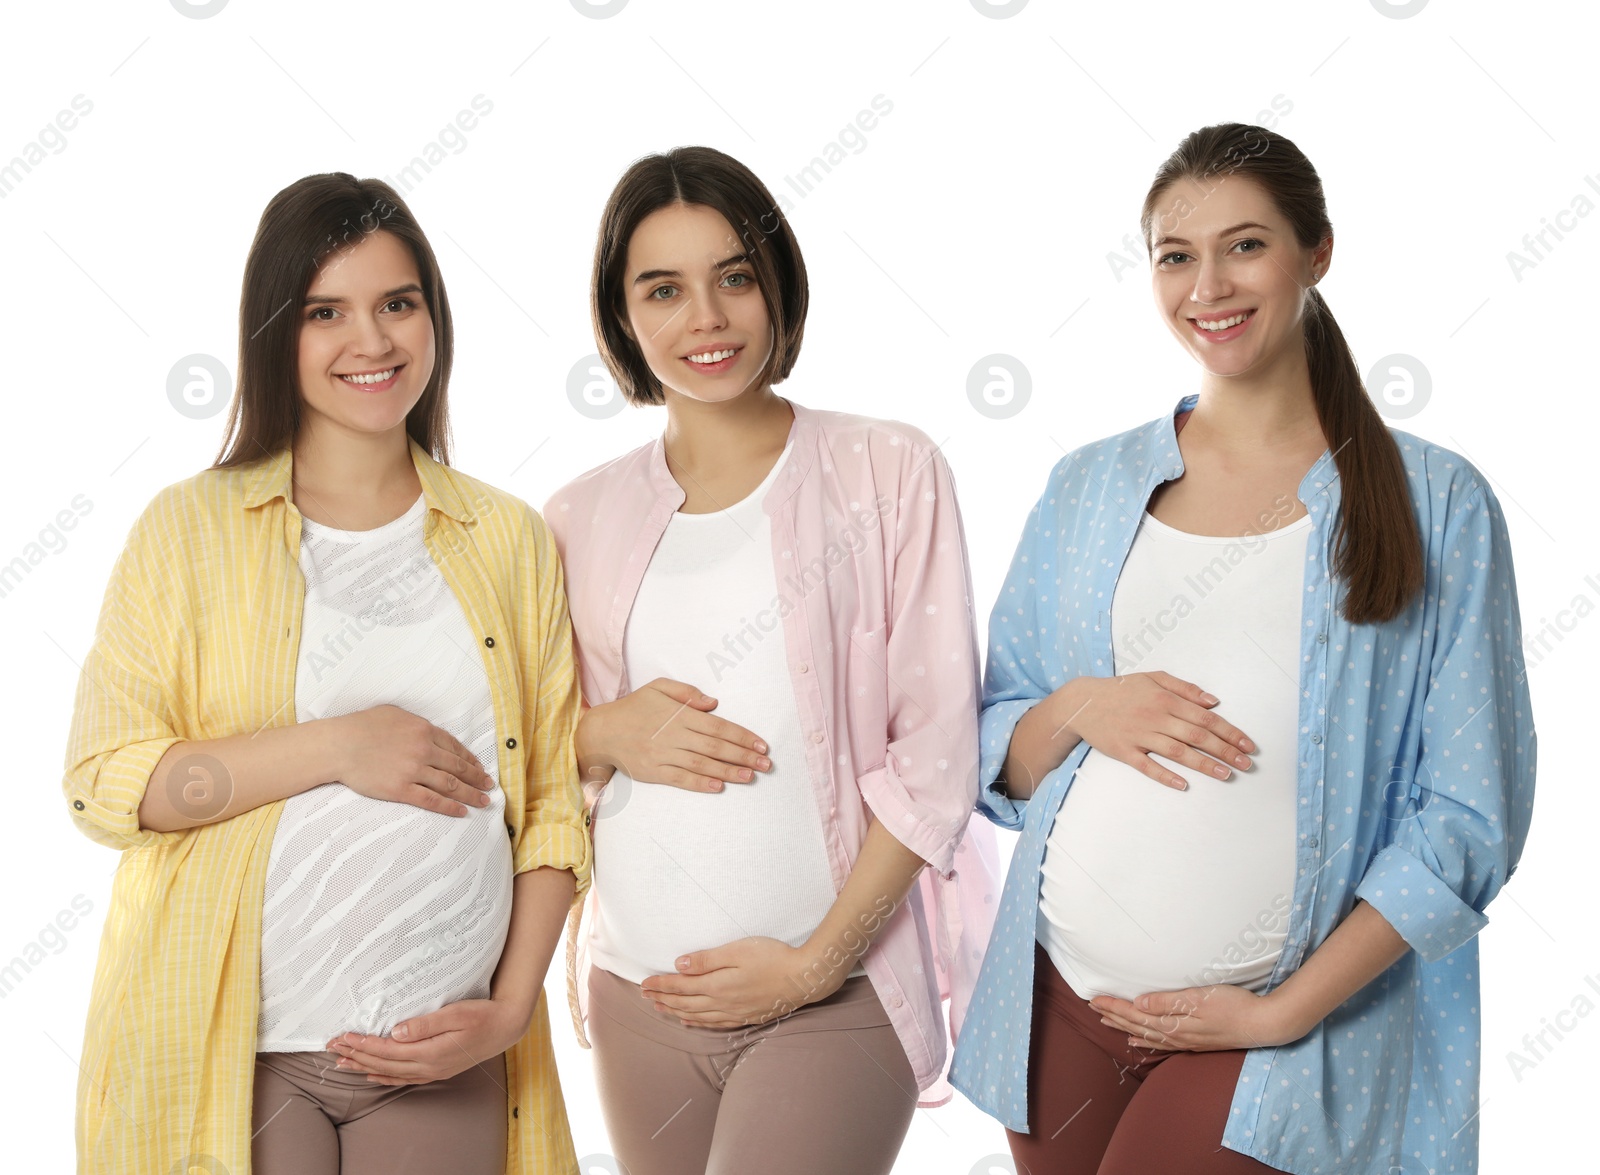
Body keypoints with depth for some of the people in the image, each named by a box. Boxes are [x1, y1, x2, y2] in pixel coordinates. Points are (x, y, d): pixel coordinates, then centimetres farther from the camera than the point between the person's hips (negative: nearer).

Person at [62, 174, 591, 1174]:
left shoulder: (511, 540, 7)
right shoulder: (190, 529, 1)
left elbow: (555, 800, 7)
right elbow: (103, 781, -5)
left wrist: (509, 1011, -4)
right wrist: (338, 746, -13)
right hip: (232, 1052, -1)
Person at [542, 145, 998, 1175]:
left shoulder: (888, 472, -1)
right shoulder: (583, 518, 8)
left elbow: (935, 753, -4)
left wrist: (816, 961, -10)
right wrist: (607, 734, -7)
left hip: (840, 997, -3)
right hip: (642, 998, 3)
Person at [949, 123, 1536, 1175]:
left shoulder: (1436, 505, -1)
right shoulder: (1088, 486, 8)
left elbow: (1469, 821, -4)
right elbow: (1001, 762, 12)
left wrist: (1284, 1011, -11)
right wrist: (1076, 710, -10)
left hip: (1286, 1032, -3)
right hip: (1063, 997, 3)